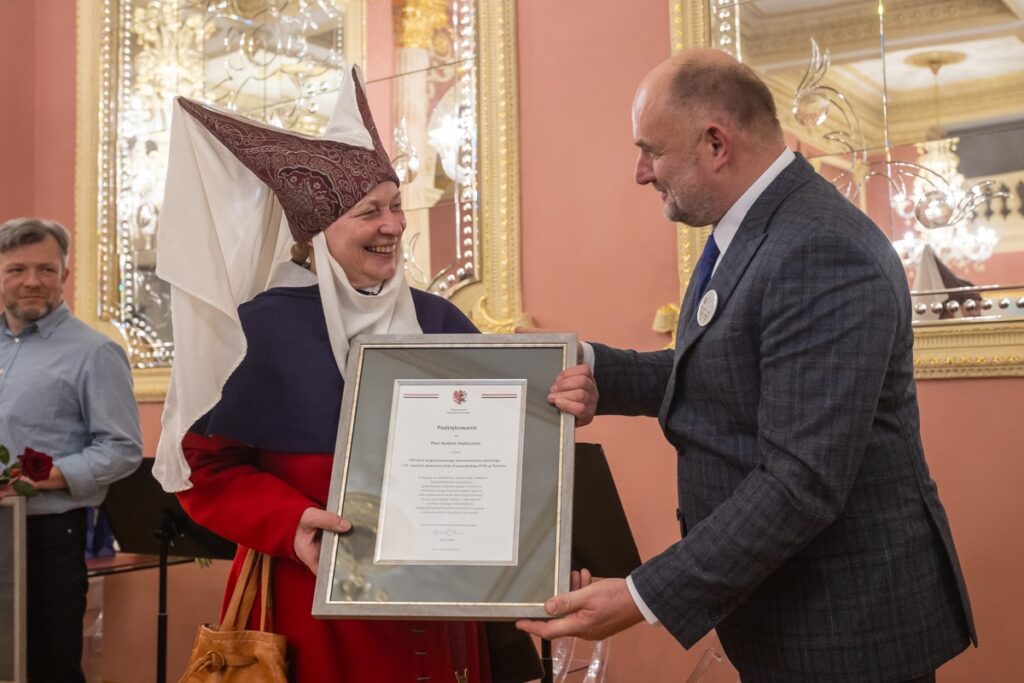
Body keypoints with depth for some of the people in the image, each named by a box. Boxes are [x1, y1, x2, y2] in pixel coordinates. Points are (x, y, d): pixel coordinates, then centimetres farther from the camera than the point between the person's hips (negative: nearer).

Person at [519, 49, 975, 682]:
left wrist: (645, 597, -27)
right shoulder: (747, 229, 5)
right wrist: (603, 376, -2)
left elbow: (802, 482, -29)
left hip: (845, 616, -9)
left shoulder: (822, 255, -26)